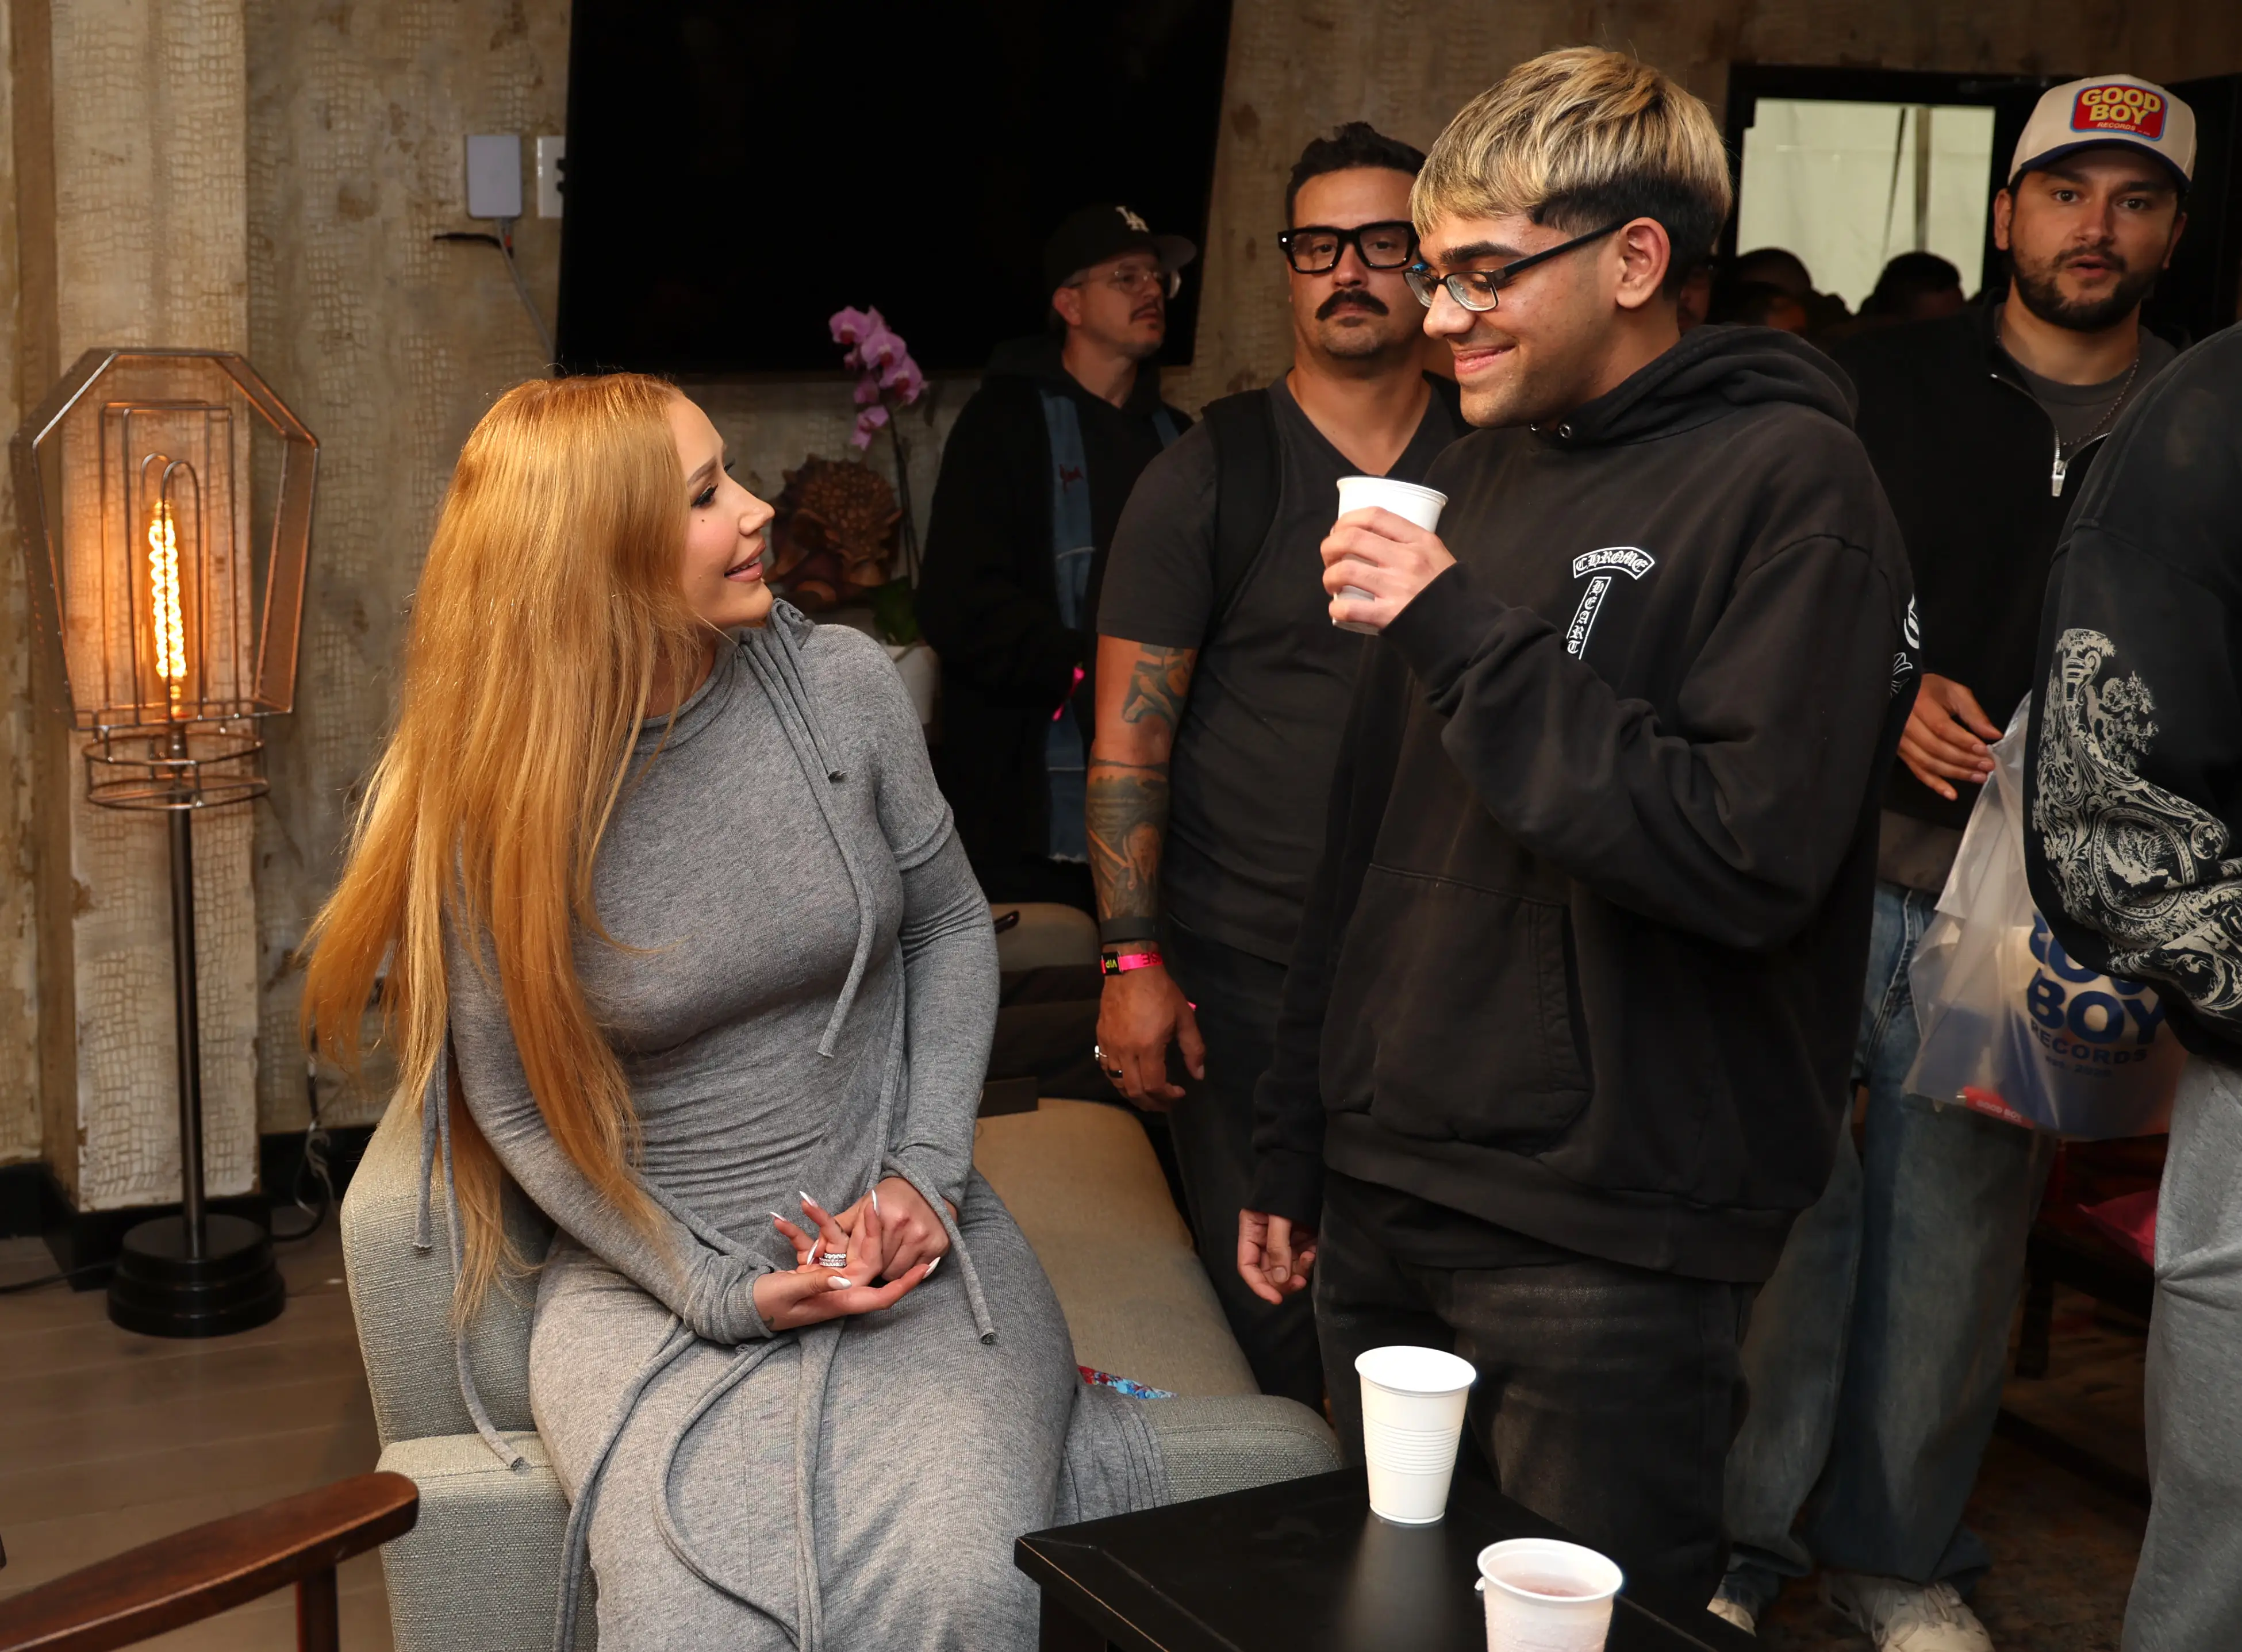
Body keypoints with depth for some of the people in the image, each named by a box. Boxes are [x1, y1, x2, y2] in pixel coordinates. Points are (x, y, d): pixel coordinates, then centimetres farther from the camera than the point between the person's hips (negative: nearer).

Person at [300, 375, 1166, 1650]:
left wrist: (928, 1173, -4)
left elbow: (951, 925, 7)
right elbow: (515, 1103, -2)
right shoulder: (487, 801, -11)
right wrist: (717, 1291, -9)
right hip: (655, 1276, -1)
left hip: (907, 1240, 1)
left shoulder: (841, 685, -4)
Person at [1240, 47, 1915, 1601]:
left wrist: (1463, 638, -21)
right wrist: (1298, 1141, 16)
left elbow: (1748, 858, -22)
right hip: (1383, 1205, 7)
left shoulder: (1789, 483, -10)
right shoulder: (1473, 477, 13)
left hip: (1610, 1245, -7)